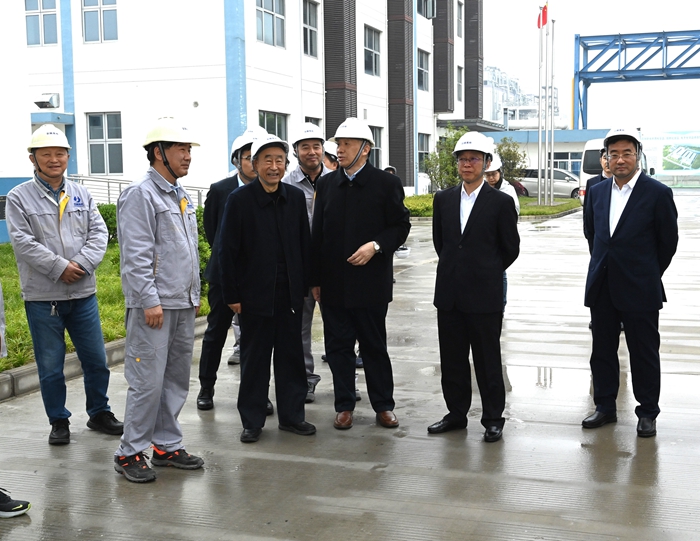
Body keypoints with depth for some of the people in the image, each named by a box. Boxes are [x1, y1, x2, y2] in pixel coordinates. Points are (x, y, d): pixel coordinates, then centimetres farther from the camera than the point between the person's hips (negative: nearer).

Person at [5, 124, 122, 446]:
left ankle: (99, 413, 28)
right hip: (42, 297, -3)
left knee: (96, 359, 10)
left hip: (83, 293, 3)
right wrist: (59, 267, -17)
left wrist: (81, 264, -14)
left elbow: (98, 233, 2)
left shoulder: (82, 195, 9)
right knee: (50, 366, 6)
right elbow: (22, 242, -12)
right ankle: (59, 422, 21)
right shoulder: (19, 197, -3)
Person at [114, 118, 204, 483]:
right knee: (148, 381, -6)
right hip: (154, 306, -8)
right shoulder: (140, 195, -10)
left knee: (177, 380, 13)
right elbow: (136, 256, -16)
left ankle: (167, 445, 23)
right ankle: (131, 453, 6)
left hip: (183, 305, 9)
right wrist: (150, 301, -19)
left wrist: (195, 294, 18)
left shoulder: (182, 196, 16)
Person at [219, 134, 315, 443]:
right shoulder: (239, 200, -6)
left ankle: (291, 415, 23)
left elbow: (304, 244, 9)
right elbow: (227, 251, -6)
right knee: (254, 359, 7)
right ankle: (252, 421, 18)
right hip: (255, 294, -3)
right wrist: (232, 296, -8)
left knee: (291, 356, 10)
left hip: (289, 293, 3)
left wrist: (304, 285, 5)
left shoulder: (296, 197, 5)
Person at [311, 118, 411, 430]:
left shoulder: (385, 184, -2)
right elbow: (317, 234, 9)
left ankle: (383, 406, 19)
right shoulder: (326, 184, 8)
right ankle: (344, 407, 19)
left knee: (374, 346, 6)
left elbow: (401, 226, -1)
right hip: (333, 283, 3)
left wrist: (375, 246, -18)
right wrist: (315, 279, 6)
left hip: (370, 282, -3)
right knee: (338, 346, 8)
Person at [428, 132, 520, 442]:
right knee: (451, 359, 12)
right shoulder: (443, 199, 8)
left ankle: (493, 419, 16)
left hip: (484, 295, -4)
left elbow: (511, 248, 2)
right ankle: (456, 414, 25)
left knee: (488, 361, 4)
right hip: (449, 294, 5)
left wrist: (487, 272, 10)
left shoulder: (501, 202, -5)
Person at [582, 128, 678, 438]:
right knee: (602, 351, 12)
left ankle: (647, 413, 17)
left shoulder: (658, 193, -8)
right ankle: (605, 407, 25)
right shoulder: (597, 192, 7)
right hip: (602, 289, 5)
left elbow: (668, 241, -1)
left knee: (644, 353, 5)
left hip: (640, 290, -5)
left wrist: (648, 274, 6)